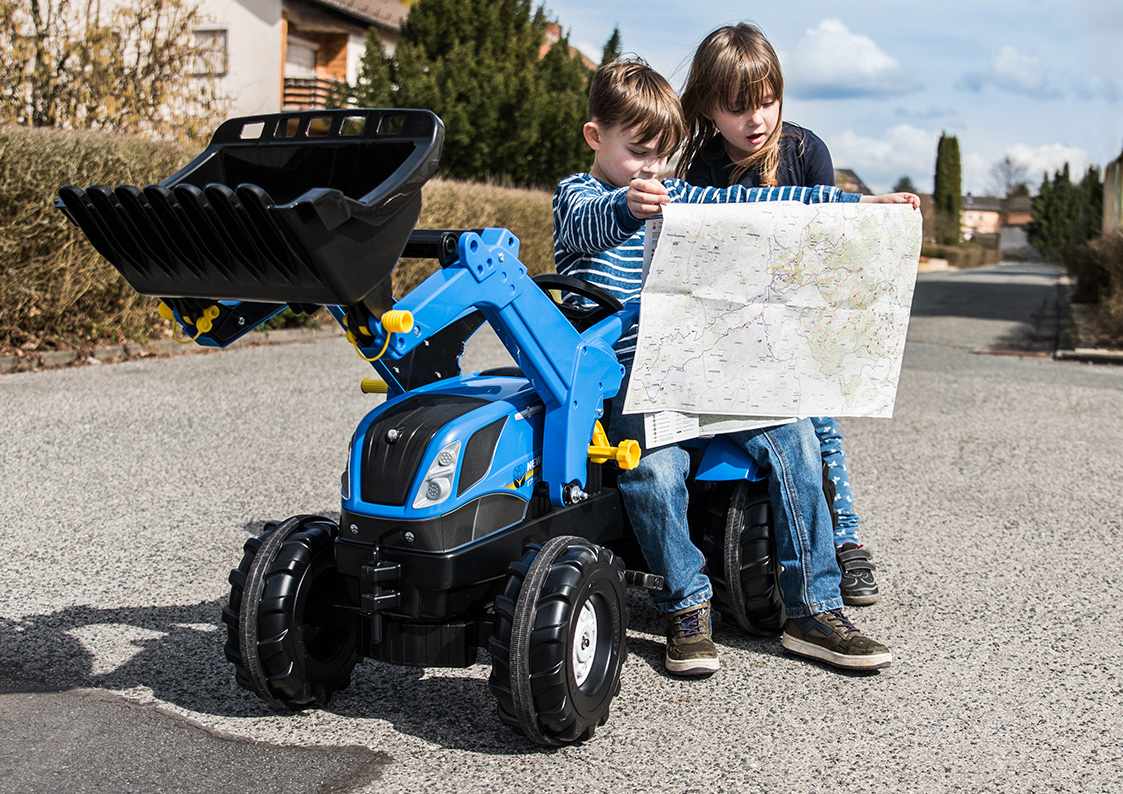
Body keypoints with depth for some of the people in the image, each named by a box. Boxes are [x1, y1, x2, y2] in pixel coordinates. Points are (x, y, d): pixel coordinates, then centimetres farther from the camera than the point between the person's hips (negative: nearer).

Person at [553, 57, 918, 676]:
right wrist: (628, 207, -45)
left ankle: (813, 609, -7)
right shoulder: (577, 195, 5)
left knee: (791, 434, -13)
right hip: (622, 369, -5)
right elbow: (591, 226, -19)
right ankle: (687, 609, -12)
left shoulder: (675, 196, 21)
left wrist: (858, 203, 12)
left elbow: (752, 203, 18)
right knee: (656, 467, -32)